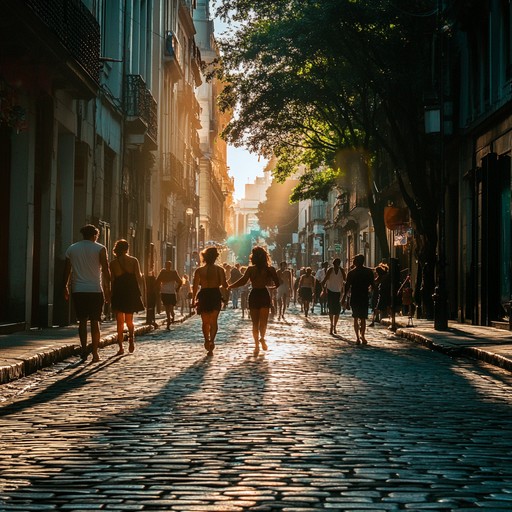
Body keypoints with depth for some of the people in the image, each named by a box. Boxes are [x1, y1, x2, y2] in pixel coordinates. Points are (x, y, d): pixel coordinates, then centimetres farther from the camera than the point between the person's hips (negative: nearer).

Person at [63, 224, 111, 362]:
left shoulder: (72, 249, 8)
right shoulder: (100, 249, 0)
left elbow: (67, 270, 10)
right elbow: (105, 271, -4)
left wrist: (65, 287, 19)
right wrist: (107, 290, 0)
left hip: (78, 290, 2)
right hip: (95, 290, -2)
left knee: (82, 321, 12)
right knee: (95, 321, 3)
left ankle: (84, 348, 0)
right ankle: (95, 353, 0)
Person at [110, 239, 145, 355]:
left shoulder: (113, 263, -1)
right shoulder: (134, 261, 1)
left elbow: (111, 280, -1)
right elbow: (139, 277, -2)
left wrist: (110, 295, 6)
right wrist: (140, 290, 6)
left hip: (118, 293, -1)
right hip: (132, 293, 1)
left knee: (120, 322, 5)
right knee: (129, 320, 17)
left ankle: (121, 347, -3)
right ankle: (131, 338, -7)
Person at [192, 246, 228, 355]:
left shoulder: (199, 270, 0)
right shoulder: (219, 269, -2)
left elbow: (195, 286, -1)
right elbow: (224, 285, -5)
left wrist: (194, 299, 6)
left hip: (203, 296, 1)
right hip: (215, 295, -1)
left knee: (205, 322, 15)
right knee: (214, 321, 1)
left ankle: (207, 341, 17)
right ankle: (212, 340, -20)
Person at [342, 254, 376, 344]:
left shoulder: (351, 273, -3)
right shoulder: (369, 272, -1)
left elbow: (347, 287, -2)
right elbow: (373, 286, 0)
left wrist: (344, 298, 6)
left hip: (354, 298, 0)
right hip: (364, 297, 0)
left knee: (356, 318, 8)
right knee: (363, 318, 7)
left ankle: (358, 337, 2)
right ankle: (362, 336, -4)